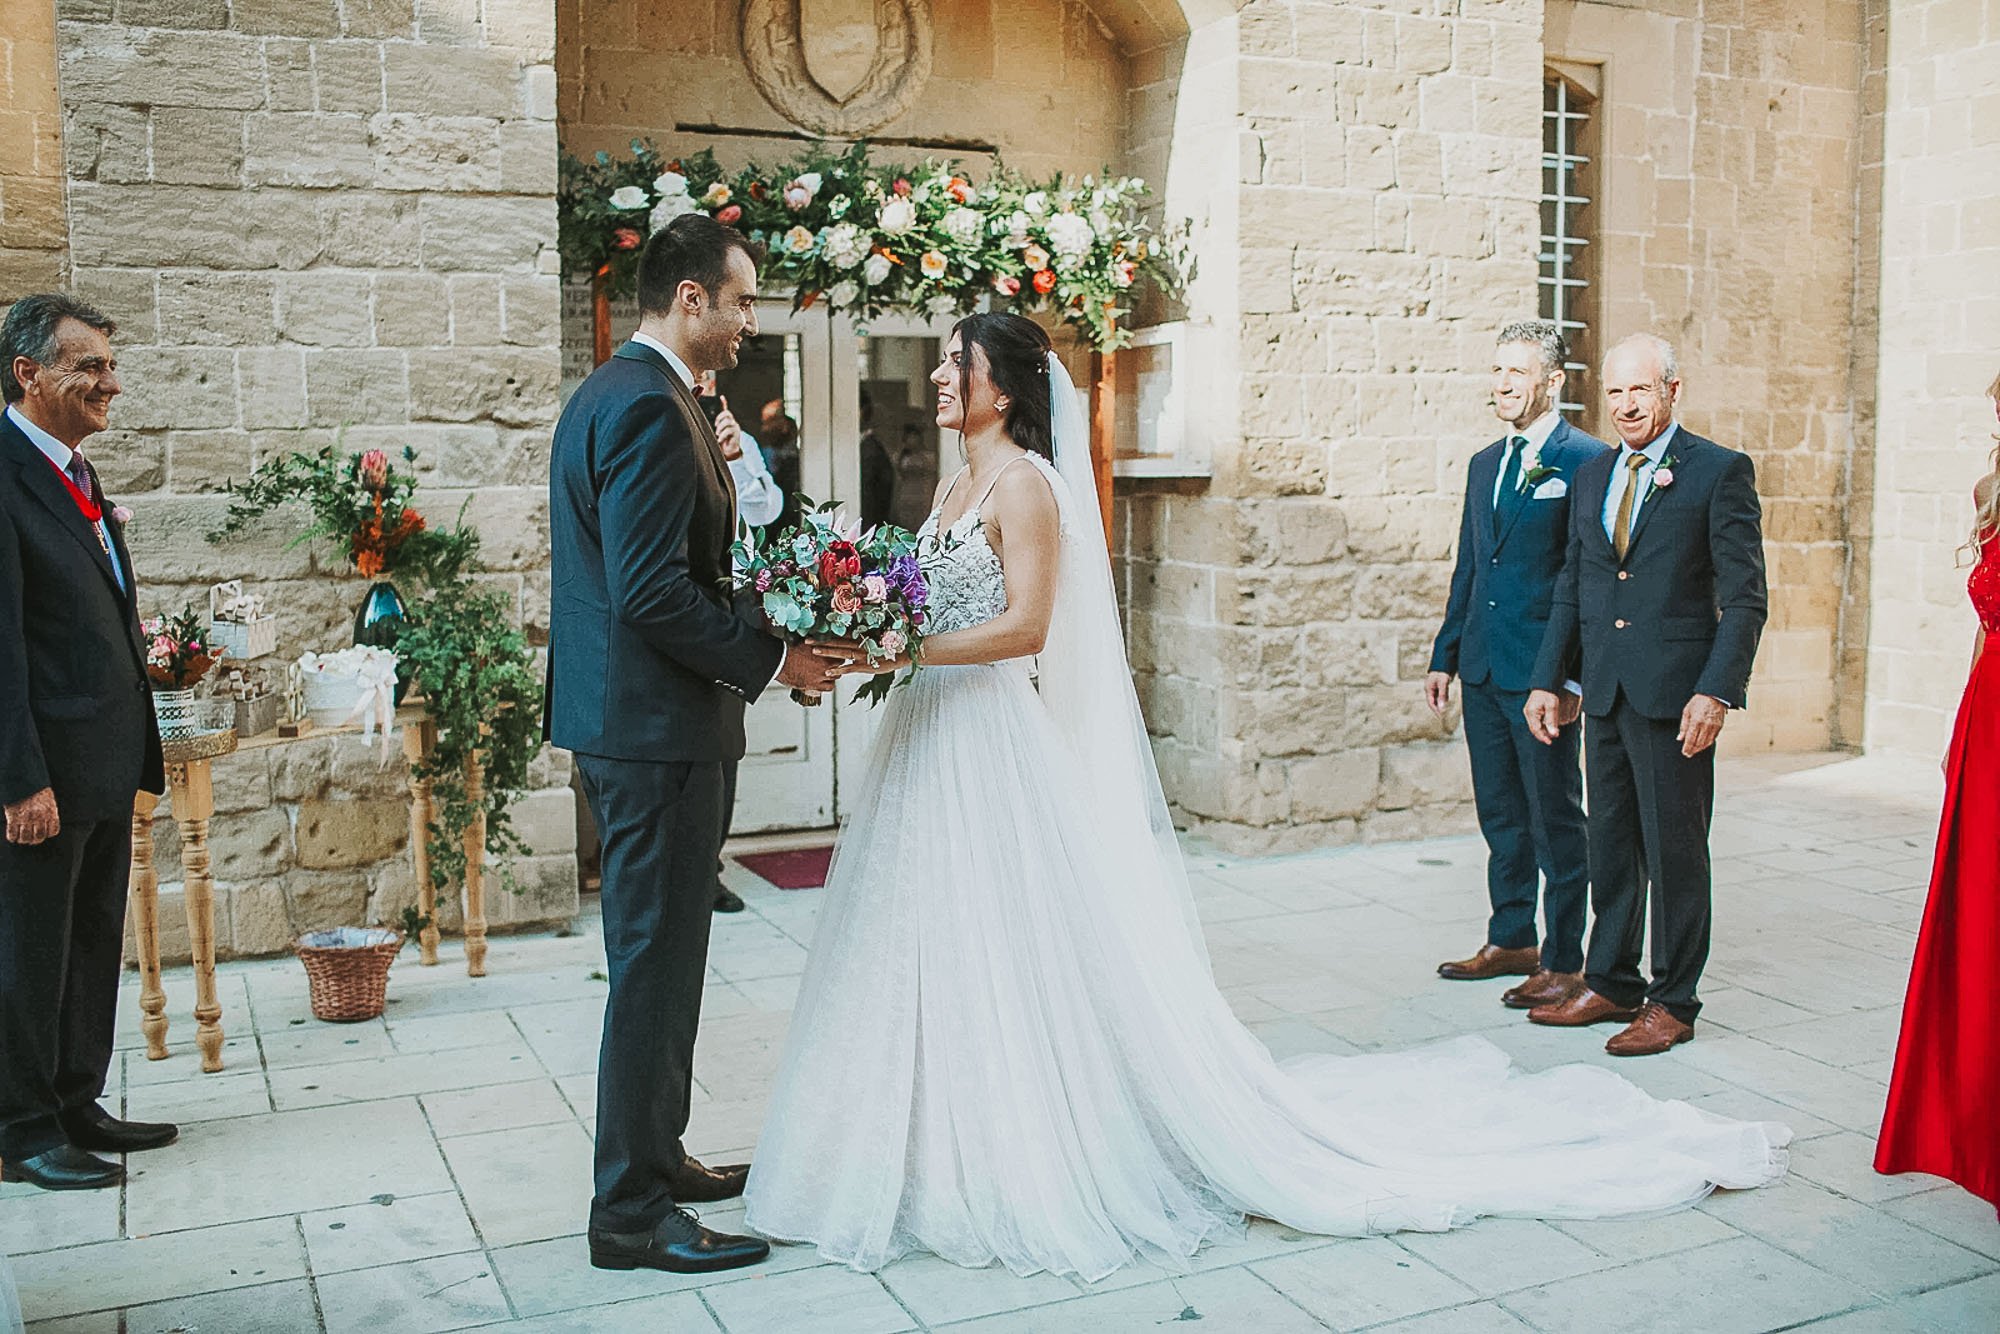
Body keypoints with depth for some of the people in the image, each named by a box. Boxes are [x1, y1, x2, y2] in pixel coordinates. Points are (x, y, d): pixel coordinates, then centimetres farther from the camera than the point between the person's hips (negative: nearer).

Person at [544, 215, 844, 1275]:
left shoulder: (604, 394, 15)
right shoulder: (651, 406, -18)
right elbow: (653, 593, -25)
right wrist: (770, 660, -15)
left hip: (619, 719, 11)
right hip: (656, 724, -11)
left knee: (659, 957, 20)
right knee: (655, 963, -1)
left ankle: (652, 1156, 33)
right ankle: (632, 1212, 10)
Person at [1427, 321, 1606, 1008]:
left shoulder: (1586, 460, -8)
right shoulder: (1484, 464, 15)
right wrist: (1445, 655, 15)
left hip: (1542, 670, -7)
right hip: (1483, 668, 7)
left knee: (1554, 817, 1)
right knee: (1500, 814, 15)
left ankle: (1564, 960, 12)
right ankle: (1511, 941, 28)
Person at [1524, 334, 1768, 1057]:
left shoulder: (1720, 471, -5)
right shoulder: (1592, 476, 13)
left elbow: (1744, 597, -8)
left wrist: (1715, 692, -16)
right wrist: (1547, 681, 12)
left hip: (1676, 693, -6)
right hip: (1605, 691, 6)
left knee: (1675, 850, 3)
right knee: (1610, 843, 13)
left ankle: (1673, 1003, 15)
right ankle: (1609, 983, 26)